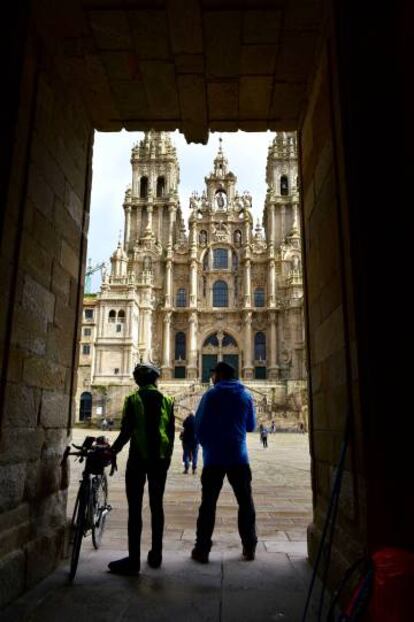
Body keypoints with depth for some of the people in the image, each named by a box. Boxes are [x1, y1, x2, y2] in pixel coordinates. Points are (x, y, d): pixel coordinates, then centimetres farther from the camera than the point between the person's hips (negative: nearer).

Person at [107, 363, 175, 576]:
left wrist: (112, 451, -1)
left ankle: (133, 560, 2)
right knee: (157, 506, 13)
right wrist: (166, 457, 15)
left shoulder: (133, 400, -6)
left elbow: (126, 431, -12)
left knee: (134, 508, 1)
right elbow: (171, 433, 6)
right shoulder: (166, 401, 4)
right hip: (160, 458, 4)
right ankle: (156, 554, 20)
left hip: (138, 458, -4)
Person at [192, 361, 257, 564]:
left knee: (208, 503, 5)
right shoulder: (246, 395, 4)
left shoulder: (211, 395, -5)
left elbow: (199, 425, -4)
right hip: (239, 457, 2)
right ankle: (249, 547, 15)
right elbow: (251, 426, 12)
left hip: (214, 457, -2)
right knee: (245, 502, 12)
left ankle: (202, 549, 8)